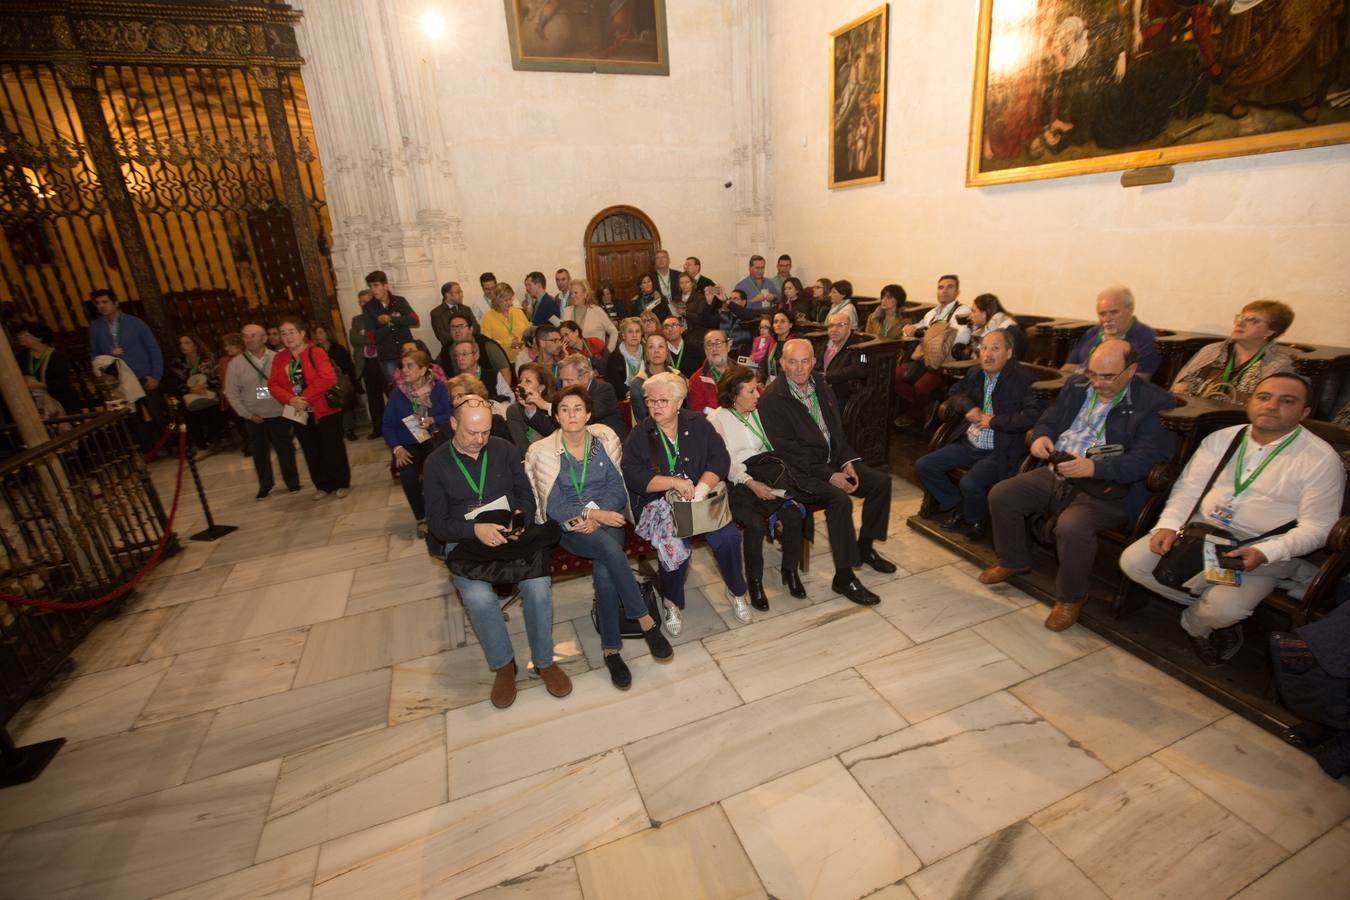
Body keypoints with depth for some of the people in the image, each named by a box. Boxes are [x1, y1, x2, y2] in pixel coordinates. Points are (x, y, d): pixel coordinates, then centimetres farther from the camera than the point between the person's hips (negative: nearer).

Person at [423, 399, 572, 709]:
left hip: (510, 533, 1)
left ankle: (544, 661, -2)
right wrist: (475, 529, -22)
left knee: (538, 585, -26)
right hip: (465, 542, -1)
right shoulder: (436, 464, 1)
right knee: (478, 597, -30)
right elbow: (437, 524, -3)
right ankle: (503, 665, -3)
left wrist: (521, 516, -13)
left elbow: (525, 493, 11)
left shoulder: (504, 449, 5)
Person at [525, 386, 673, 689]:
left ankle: (611, 649, -13)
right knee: (609, 547, -33)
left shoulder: (605, 439, 4)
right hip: (570, 528, -1)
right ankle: (646, 621, -22)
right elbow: (553, 505, -6)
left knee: (604, 573, -29)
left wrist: (597, 517, -15)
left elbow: (617, 487, 2)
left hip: (608, 519, 2)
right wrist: (594, 514, -19)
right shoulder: (543, 451, -2)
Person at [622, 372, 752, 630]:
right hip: (658, 503, -2)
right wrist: (674, 482, -19)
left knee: (728, 536, -21)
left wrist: (700, 489, -18)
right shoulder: (638, 435, 3)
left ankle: (736, 591, 8)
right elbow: (633, 477, -9)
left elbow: (720, 459, -2)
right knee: (674, 545, -28)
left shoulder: (698, 424, 8)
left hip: (703, 498, 2)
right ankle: (673, 603, 1)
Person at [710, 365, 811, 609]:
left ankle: (790, 570, 4)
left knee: (793, 514, -19)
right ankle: (754, 581, -5)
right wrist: (750, 483, -21)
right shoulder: (716, 419, -3)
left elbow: (770, 450, 13)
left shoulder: (758, 413, 15)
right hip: (736, 485, -5)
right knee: (756, 525, -29)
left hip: (763, 479, 5)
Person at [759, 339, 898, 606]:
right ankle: (844, 577, -16)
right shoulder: (772, 399, -17)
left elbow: (837, 427, 13)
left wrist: (847, 461, -3)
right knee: (840, 500, -29)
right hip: (802, 470, -8)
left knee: (880, 482, 0)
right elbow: (787, 451, -20)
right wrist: (829, 475, -22)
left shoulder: (819, 384, 7)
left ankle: (865, 547, 19)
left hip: (833, 460, 8)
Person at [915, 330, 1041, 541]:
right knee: (923, 466, -3)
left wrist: (994, 420, -17)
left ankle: (975, 522, 4)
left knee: (969, 483, -30)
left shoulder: (1022, 379, -11)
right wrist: (968, 407, 2)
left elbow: (1033, 415, -21)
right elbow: (953, 394, 24)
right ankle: (957, 507, 16)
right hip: (967, 444, 7)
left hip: (998, 452, -7)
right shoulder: (975, 374, 10)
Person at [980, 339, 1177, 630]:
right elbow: (1047, 421, 20)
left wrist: (1094, 467, -31)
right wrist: (1039, 437, -5)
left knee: (1071, 526, -33)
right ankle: (1014, 561, 18)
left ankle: (1071, 597, -3)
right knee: (1000, 495, -7)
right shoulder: (1076, 386, 12)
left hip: (1107, 488, -7)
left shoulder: (1156, 403, -7)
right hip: (1056, 472, 7)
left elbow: (1147, 459, -16)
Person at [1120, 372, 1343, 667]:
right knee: (1133, 561, -15)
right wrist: (1169, 525, -13)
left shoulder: (1321, 459, -5)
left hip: (1262, 552, -4)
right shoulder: (1222, 439, 7)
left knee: (1226, 607, -28)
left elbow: (1316, 527, -8)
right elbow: (1188, 487, 5)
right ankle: (1209, 611, 6)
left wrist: (1264, 553, -25)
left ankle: (1194, 623, 10)